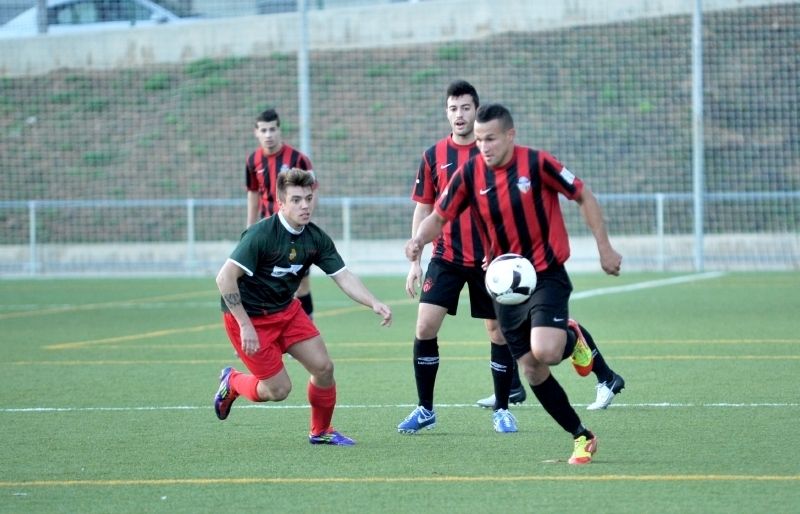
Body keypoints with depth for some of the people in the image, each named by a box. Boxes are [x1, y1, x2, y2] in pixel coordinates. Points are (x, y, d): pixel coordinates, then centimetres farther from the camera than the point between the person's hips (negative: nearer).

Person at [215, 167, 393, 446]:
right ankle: (232, 382, 25)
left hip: (286, 309, 7)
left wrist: (374, 303, -23)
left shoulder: (316, 238, -5)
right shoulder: (261, 234, -26)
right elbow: (225, 278, -28)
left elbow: (344, 277, -6)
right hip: (249, 316, -6)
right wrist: (245, 326, -29)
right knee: (278, 389, -6)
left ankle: (321, 431, 20)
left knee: (323, 367, -2)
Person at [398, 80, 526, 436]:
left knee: (498, 331, 2)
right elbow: (423, 209, 9)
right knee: (425, 327, -8)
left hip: (489, 259, -1)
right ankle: (424, 410, 3)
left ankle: (502, 409, 16)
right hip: (446, 258, 2)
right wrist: (415, 262, 5)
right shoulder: (434, 156, 4)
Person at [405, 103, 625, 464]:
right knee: (532, 371, 4)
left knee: (545, 351, -27)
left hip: (547, 275, -4)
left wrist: (605, 249, -4)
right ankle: (581, 437, 19)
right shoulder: (470, 173, -4)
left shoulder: (537, 163, -13)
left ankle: (575, 340, 10)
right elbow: (439, 216, 3)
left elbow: (584, 197, -3)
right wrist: (420, 239, -20)